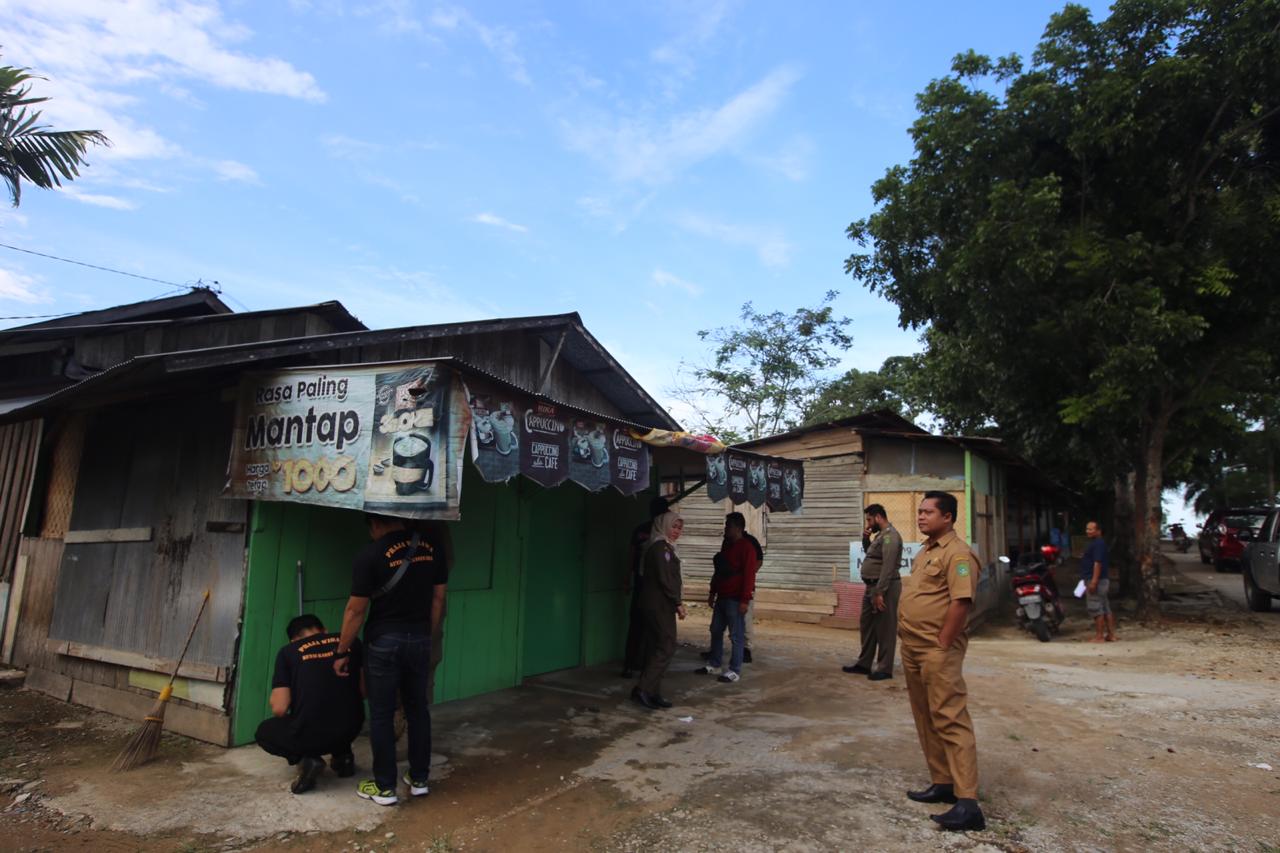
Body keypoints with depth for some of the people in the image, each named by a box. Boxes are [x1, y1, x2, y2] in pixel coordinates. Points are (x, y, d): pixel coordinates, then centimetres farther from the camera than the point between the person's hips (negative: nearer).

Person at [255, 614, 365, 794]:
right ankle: (342, 756, 19)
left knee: (264, 732, 28)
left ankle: (306, 759, 2)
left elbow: (279, 709, -3)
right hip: (350, 730, 4)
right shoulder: (350, 642, 9)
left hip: (307, 735, -3)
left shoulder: (288, 651, 2)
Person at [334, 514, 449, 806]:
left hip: (384, 642, -4)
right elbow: (438, 598, 5)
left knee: (382, 715, 8)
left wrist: (341, 652, 1)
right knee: (418, 710, 16)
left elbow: (356, 610, -10)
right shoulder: (432, 546, 0)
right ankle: (419, 780, 26)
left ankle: (385, 787, 18)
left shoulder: (371, 555, -13)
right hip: (419, 640, 4)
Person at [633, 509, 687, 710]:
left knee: (656, 648, 10)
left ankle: (653, 693, 14)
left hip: (656, 605, 10)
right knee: (667, 647, -9)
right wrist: (678, 603, -14)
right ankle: (643, 689, -9)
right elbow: (665, 579, -19)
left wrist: (677, 602, 14)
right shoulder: (660, 547, -14)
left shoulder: (664, 547, 17)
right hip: (659, 605, -10)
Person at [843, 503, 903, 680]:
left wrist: (880, 592, -26)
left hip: (884, 588, -10)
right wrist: (866, 539, 11)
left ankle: (884, 669, 6)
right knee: (866, 625, 15)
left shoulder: (890, 536, -17)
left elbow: (888, 567, -24)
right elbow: (870, 555, 29)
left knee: (884, 629, -2)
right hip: (872, 586, 10)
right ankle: (864, 664, 24)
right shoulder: (880, 535, 15)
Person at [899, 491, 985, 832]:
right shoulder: (925, 550, 16)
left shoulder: (957, 553, -14)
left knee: (950, 720, -9)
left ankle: (967, 803, -6)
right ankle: (942, 783, 26)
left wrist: (941, 645, -20)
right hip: (912, 649, 10)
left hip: (938, 651, -10)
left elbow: (961, 602, -23)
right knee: (926, 720, 15)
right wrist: (905, 630, 15)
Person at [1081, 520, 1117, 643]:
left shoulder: (1098, 543, -15)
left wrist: (1093, 581, -26)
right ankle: (1111, 635, 17)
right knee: (1106, 608, 12)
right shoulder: (1096, 543, 17)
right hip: (1102, 581, 11)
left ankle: (1099, 637, -5)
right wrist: (1092, 581, 24)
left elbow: (1098, 563, -22)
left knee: (1096, 609, -7)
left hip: (1097, 581, -11)